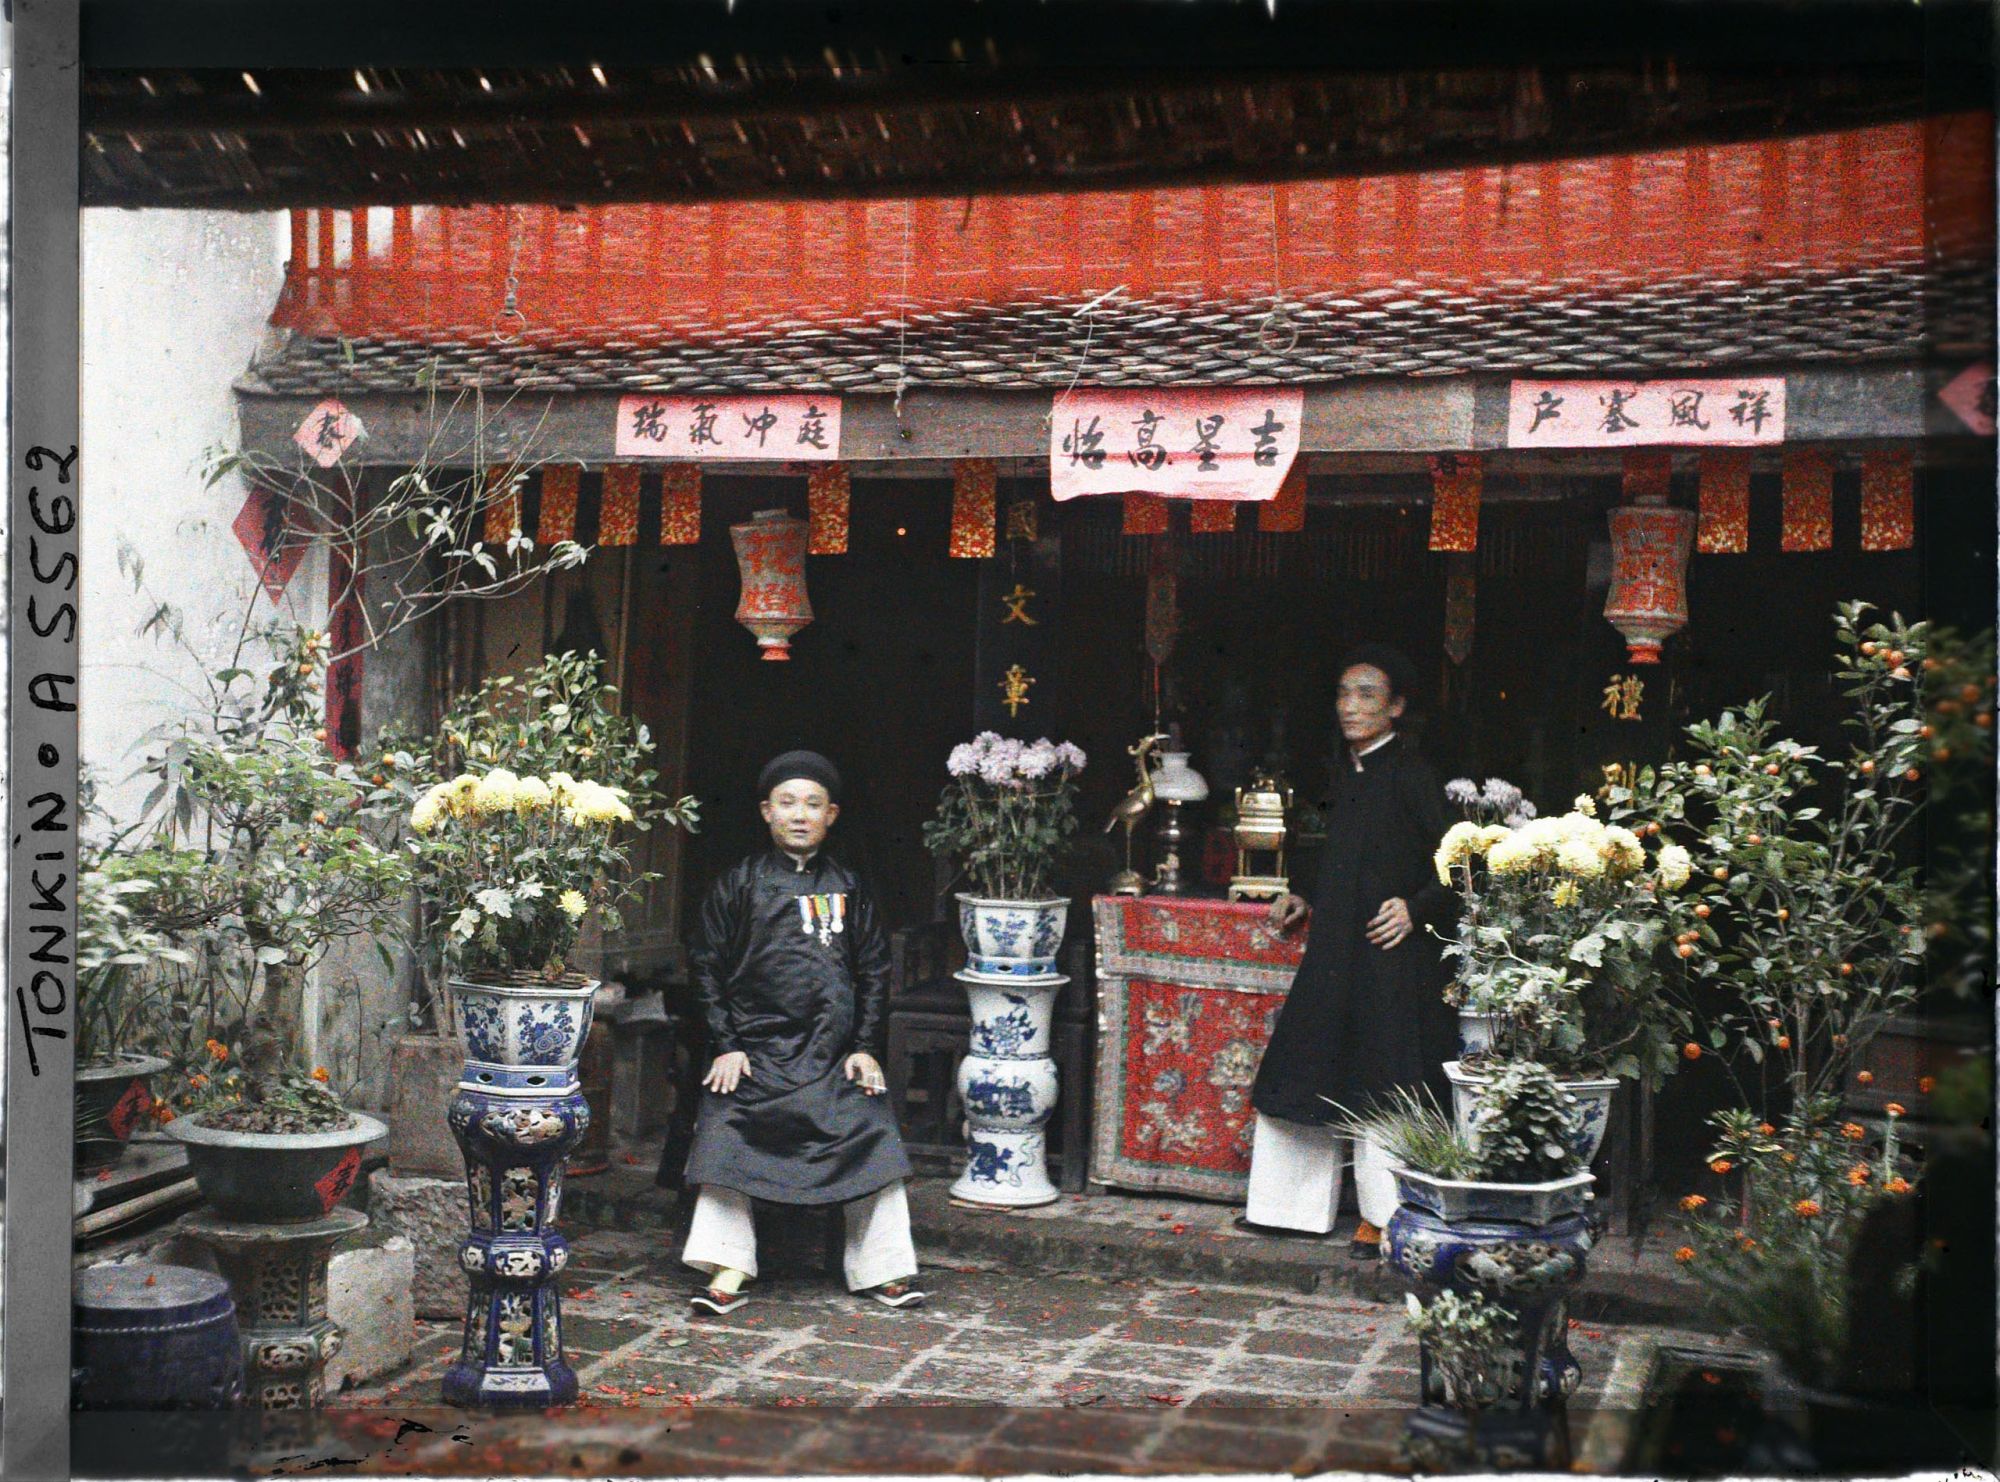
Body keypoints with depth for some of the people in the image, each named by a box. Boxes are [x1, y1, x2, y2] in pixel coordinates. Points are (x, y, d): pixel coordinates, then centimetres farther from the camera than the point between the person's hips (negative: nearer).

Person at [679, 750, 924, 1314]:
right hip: (755, 1050, -1)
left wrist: (865, 1046, 4)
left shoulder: (847, 888, 9)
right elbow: (707, 966, 3)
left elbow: (874, 970, 12)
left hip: (835, 1054, 2)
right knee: (727, 1143, -7)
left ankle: (884, 1268, 10)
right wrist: (724, 1046, -4)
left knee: (872, 1141, -2)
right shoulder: (739, 885, 2)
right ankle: (728, 1272, 3)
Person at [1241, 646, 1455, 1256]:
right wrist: (1306, 902, 15)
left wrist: (1417, 907, -22)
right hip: (1335, 949, 8)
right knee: (1307, 1072, 12)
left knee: (1380, 1086, -3)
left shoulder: (1411, 774, -10)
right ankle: (1298, 1204, 23)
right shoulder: (1345, 771, 12)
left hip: (1393, 950, -8)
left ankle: (1384, 1218, 8)